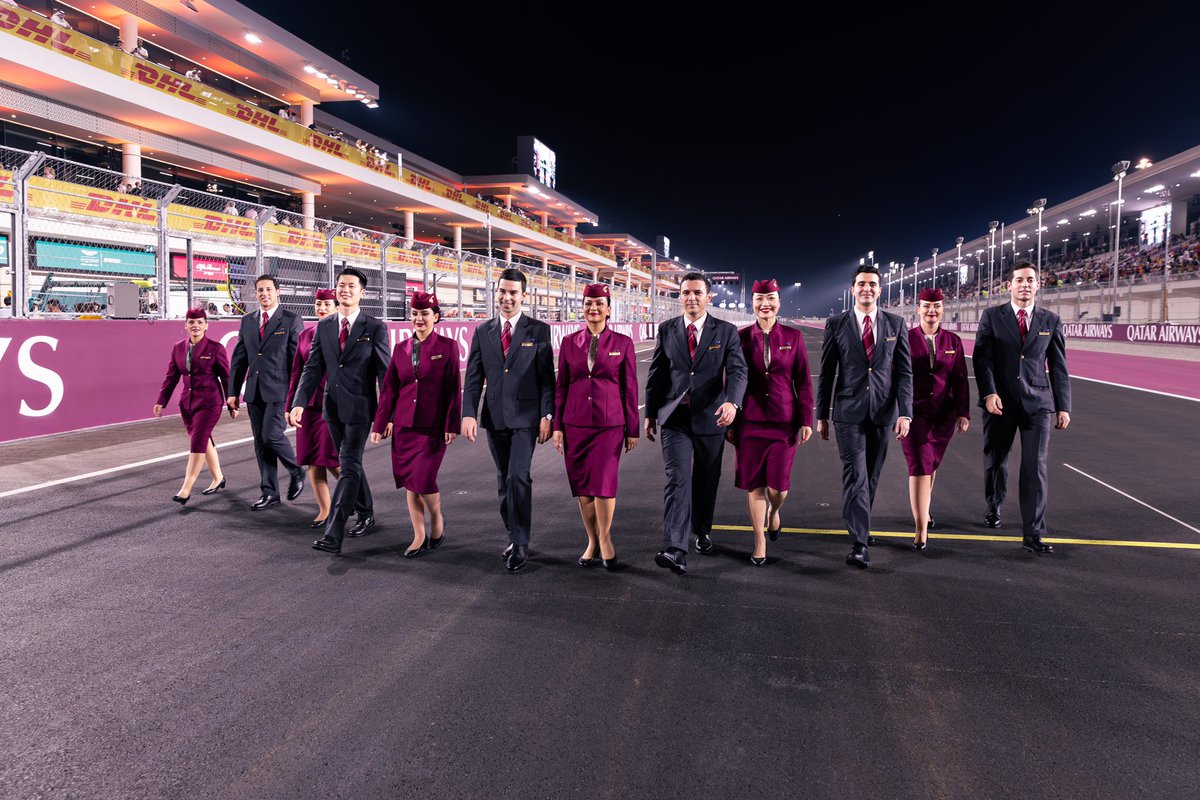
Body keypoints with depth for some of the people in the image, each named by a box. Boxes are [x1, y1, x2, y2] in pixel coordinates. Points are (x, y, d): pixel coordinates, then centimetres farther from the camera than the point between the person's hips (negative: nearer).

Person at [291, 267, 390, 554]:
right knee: (350, 463, 16)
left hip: (360, 407, -5)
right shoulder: (323, 326, 8)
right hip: (333, 406, 5)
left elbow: (384, 372, -6)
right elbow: (312, 368, 6)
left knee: (349, 466, -10)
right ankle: (366, 514, 35)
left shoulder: (375, 327, -5)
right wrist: (299, 402, -6)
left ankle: (333, 534, -13)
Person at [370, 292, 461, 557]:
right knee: (410, 484, 6)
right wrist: (380, 424, 6)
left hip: (432, 427, -4)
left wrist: (452, 424, -9)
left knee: (424, 480, -9)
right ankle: (420, 537, 18)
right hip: (404, 426, 4)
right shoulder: (400, 349, 9)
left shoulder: (447, 346, -2)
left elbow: (453, 388, -5)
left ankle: (437, 520, 20)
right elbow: (389, 389, 10)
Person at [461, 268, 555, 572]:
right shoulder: (483, 332, 9)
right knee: (504, 479, 11)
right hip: (494, 418, 4)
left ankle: (520, 544, -3)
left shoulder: (538, 330, 0)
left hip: (525, 416, -4)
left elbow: (547, 376, -2)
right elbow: (473, 378, 6)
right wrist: (469, 413, -5)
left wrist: (547, 415, -9)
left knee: (518, 476, -13)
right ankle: (514, 536, 24)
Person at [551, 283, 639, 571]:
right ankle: (592, 541, 23)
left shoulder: (623, 343, 1)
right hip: (575, 424, 2)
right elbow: (561, 386, 8)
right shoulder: (569, 342, 6)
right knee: (582, 486, 6)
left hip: (609, 424, -2)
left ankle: (605, 538, 13)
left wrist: (632, 429, 3)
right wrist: (557, 425, 4)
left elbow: (630, 388, 3)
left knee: (604, 482, -10)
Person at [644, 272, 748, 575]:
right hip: (675, 417, 0)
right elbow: (656, 374, 9)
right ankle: (675, 550, -19)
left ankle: (702, 531, 36)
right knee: (678, 479, -13)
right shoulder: (666, 330, 4)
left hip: (711, 417, 1)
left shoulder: (726, 331, -1)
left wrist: (732, 402, -31)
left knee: (707, 481, 13)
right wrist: (650, 414, 10)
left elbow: (737, 370, -12)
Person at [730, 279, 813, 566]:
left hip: (784, 421, 0)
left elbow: (803, 381, 3)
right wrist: (730, 422, 2)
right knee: (754, 485, 4)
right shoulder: (741, 337, 2)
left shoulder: (793, 336, 2)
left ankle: (773, 512, 36)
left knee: (778, 486, 0)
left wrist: (806, 421, -2)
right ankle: (760, 542, 19)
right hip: (750, 421, 0)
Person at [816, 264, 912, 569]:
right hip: (848, 411, -2)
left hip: (883, 411, 2)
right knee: (855, 475, -9)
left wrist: (905, 412, -5)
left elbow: (904, 371, 3)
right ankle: (860, 543, -8)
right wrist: (822, 415, 3)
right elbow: (826, 372, 4)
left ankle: (859, 525, 32)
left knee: (871, 476, 12)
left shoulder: (895, 323, 5)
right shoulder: (836, 324, 1)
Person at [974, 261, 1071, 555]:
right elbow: (982, 358, -5)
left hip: (1038, 403, 0)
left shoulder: (1051, 320, 7)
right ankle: (994, 506, 40)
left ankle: (1032, 534, -3)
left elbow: (1059, 366, 8)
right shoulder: (992, 316, 2)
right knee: (995, 460, 13)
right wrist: (989, 393, -18)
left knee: (1035, 467, -5)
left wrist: (1063, 406, 5)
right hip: (1000, 402, 0)